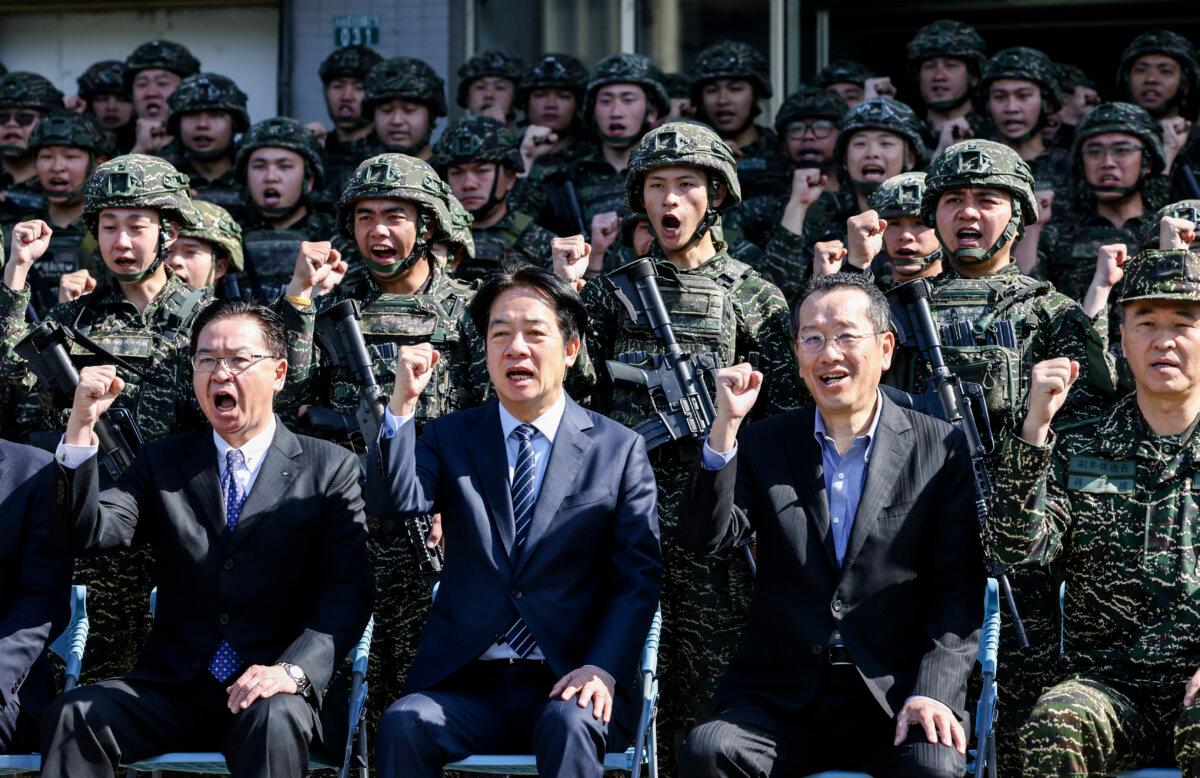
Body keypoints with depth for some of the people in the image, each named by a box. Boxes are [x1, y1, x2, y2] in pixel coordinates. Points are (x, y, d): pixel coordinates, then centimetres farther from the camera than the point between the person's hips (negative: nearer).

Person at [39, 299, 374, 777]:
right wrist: (82, 426, -10)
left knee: (274, 722, -38)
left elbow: (350, 590, -4)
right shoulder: (163, 463, 15)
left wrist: (293, 669, -21)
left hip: (275, 693, -3)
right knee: (72, 717, -23)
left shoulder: (330, 469, 5)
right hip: (171, 691, 3)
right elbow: (83, 536, 2)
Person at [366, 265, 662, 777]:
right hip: (465, 684, 2)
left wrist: (603, 668, -13)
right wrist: (403, 403, -14)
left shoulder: (620, 450, 8)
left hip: (568, 681, -2)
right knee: (403, 725, -28)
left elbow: (638, 577, 2)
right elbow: (395, 503, -4)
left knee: (568, 726, -34)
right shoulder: (450, 439, 15)